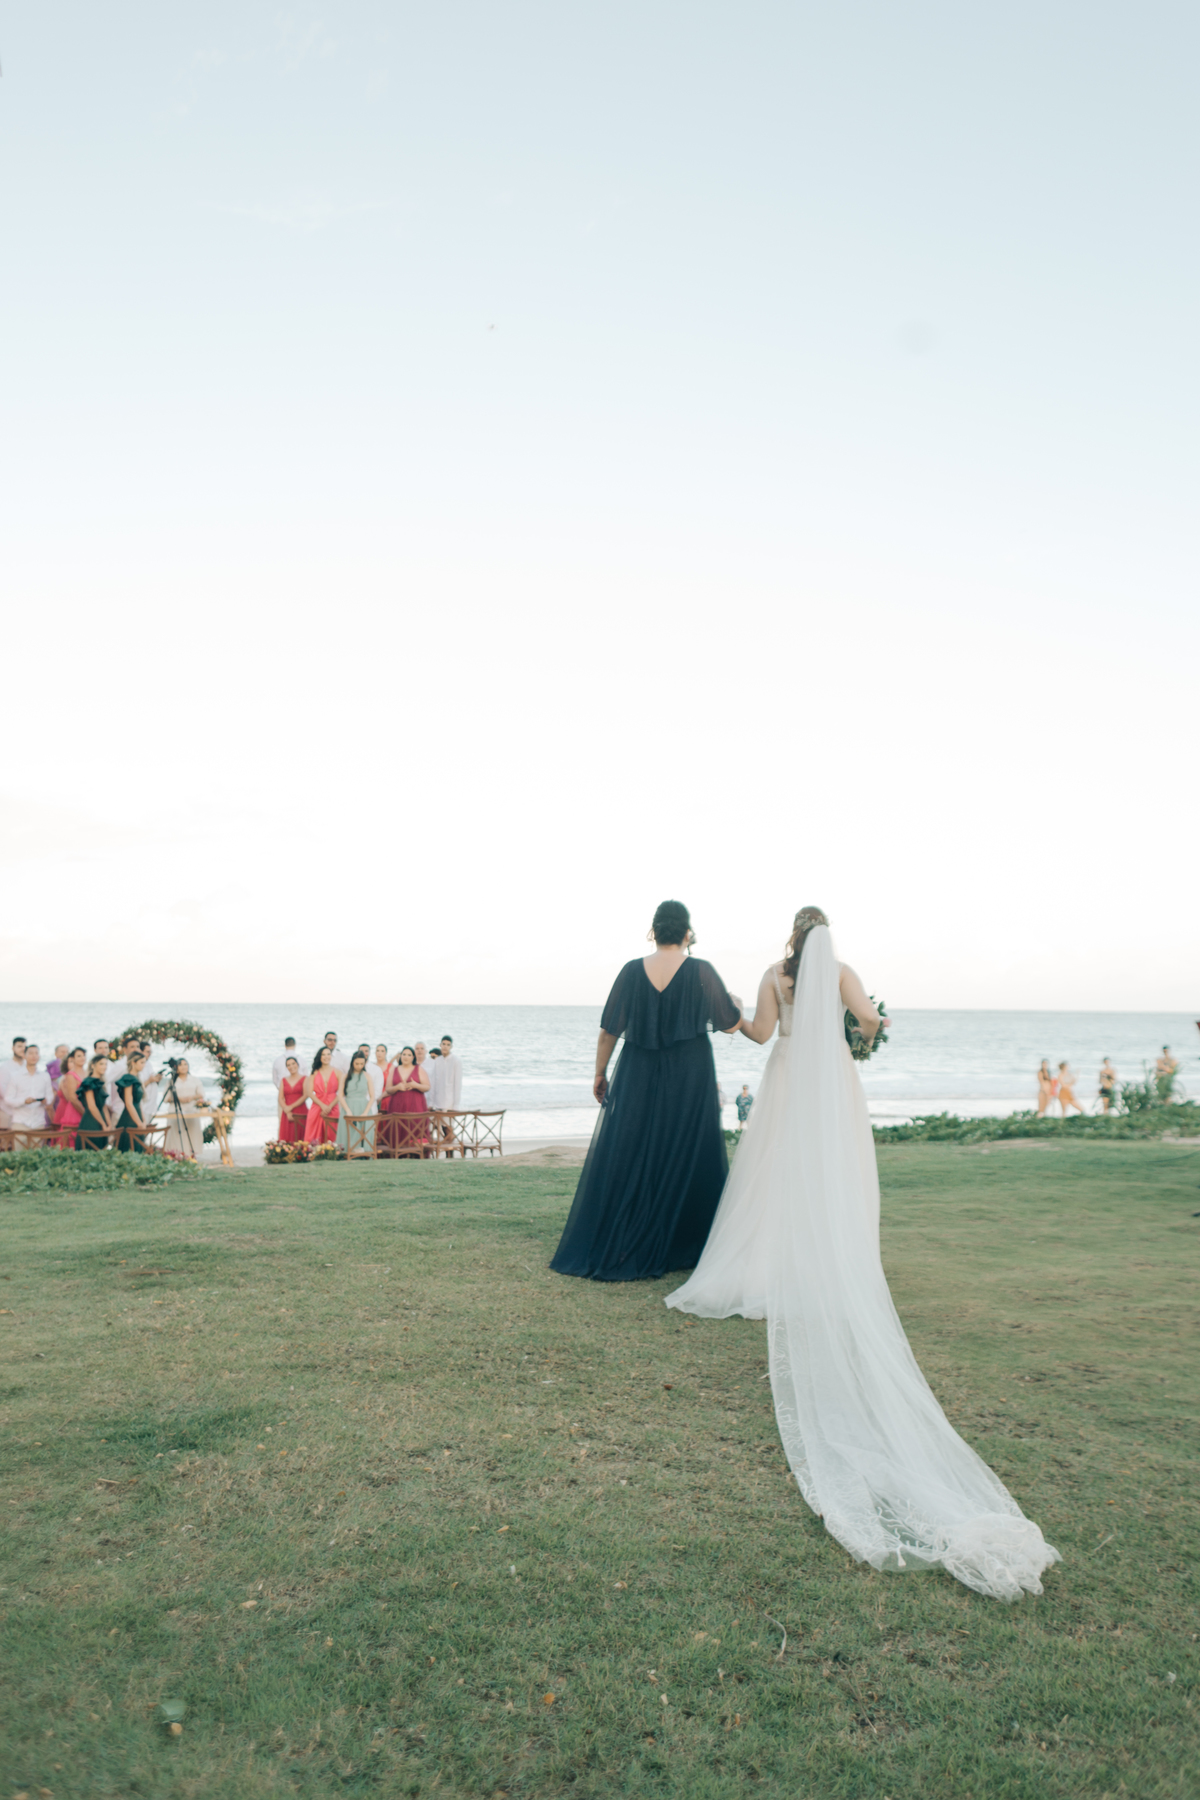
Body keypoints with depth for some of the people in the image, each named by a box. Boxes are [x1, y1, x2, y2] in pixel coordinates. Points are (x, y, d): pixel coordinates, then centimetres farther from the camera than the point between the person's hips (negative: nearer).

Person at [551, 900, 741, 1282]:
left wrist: (600, 1073, 10)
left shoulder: (632, 971, -4)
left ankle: (607, 1249, 14)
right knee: (685, 1158, 10)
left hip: (637, 1078, 1)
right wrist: (735, 1002, 20)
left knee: (625, 1158, 8)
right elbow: (731, 1024, -1)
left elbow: (609, 1030, -1)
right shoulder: (701, 971, -8)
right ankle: (683, 1247, 17)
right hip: (689, 1079, -1)